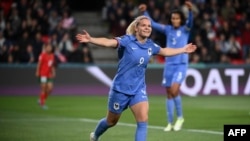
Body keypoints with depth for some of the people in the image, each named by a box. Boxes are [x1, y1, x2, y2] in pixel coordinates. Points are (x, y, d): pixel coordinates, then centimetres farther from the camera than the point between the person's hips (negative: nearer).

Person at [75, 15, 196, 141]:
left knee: (143, 121, -14)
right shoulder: (127, 40, -16)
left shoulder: (150, 45, 2)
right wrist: (91, 40, -51)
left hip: (139, 90, 4)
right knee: (111, 121, 14)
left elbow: (165, 51, 25)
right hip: (120, 89, -4)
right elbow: (108, 42, -33)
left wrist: (183, 50, 32)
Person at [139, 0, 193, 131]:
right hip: (169, 64, 4)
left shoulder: (185, 29, -2)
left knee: (174, 91, -18)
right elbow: (152, 24, 3)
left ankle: (180, 117, 2)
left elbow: (190, 22, -22)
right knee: (169, 94, 5)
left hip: (181, 65, -4)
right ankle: (170, 123, 12)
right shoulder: (168, 29, 7)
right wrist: (145, 12, -11)